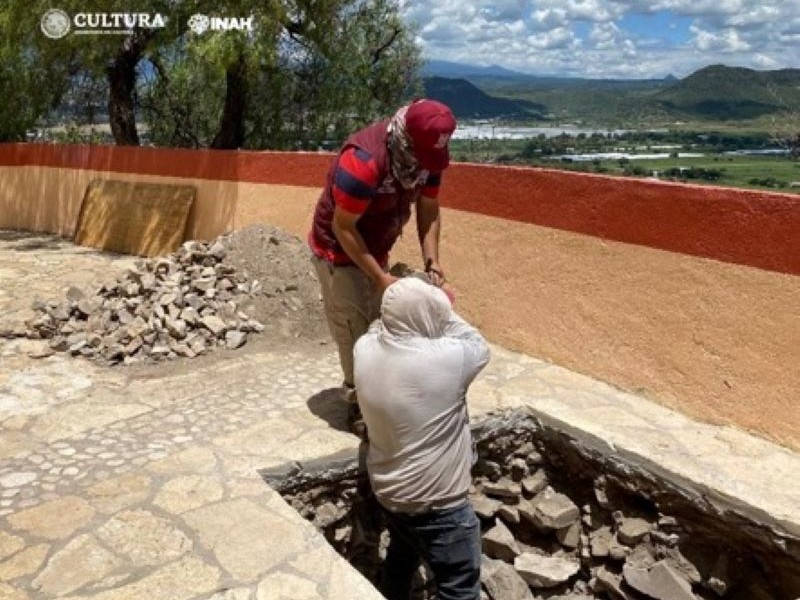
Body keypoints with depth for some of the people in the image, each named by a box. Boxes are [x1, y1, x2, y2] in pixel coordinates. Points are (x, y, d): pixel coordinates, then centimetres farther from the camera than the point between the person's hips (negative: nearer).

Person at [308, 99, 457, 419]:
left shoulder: (426, 155, -13)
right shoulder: (363, 161, -34)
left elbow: (429, 211, -3)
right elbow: (342, 228, -28)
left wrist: (431, 261, -17)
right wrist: (381, 277, -29)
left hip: (375, 250, 7)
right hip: (338, 252, -7)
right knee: (355, 333, -2)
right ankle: (362, 405, 13)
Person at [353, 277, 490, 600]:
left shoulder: (364, 350, -12)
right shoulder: (446, 358, -29)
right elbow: (480, 348, -6)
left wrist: (399, 306, 7)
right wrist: (443, 312, 1)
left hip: (386, 490, 7)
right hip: (436, 504, -6)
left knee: (401, 553, 33)